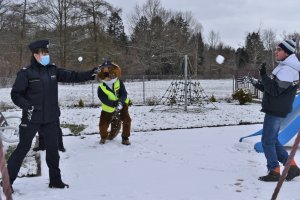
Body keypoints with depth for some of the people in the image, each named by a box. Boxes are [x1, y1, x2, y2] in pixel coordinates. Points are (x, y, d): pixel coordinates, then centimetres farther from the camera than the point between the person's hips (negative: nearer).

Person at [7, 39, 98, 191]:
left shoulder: (53, 70, 4)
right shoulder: (26, 73, -11)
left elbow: (72, 76, 2)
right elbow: (16, 94, -7)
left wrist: (91, 74, -8)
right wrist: (27, 106, -21)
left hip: (51, 118, 5)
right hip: (31, 118, -5)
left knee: (53, 148, 13)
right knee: (23, 148, 1)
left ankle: (55, 180, 28)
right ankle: (7, 181, 15)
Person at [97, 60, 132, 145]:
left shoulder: (119, 83, -16)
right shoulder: (101, 88, -19)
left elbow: (124, 94, -23)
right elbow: (104, 100, -29)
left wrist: (120, 102, -44)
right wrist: (115, 104, -44)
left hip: (122, 106, 0)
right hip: (108, 109, 0)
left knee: (127, 120, -17)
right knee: (103, 124, -4)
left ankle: (125, 138, 2)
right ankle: (104, 137, 29)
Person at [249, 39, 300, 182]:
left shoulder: (288, 70, -18)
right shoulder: (283, 67, 15)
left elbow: (275, 91, -22)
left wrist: (263, 75, -22)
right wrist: (257, 84, 8)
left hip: (276, 111, -10)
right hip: (274, 110, 10)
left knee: (267, 141, -2)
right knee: (272, 140, 16)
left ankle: (274, 172, 7)